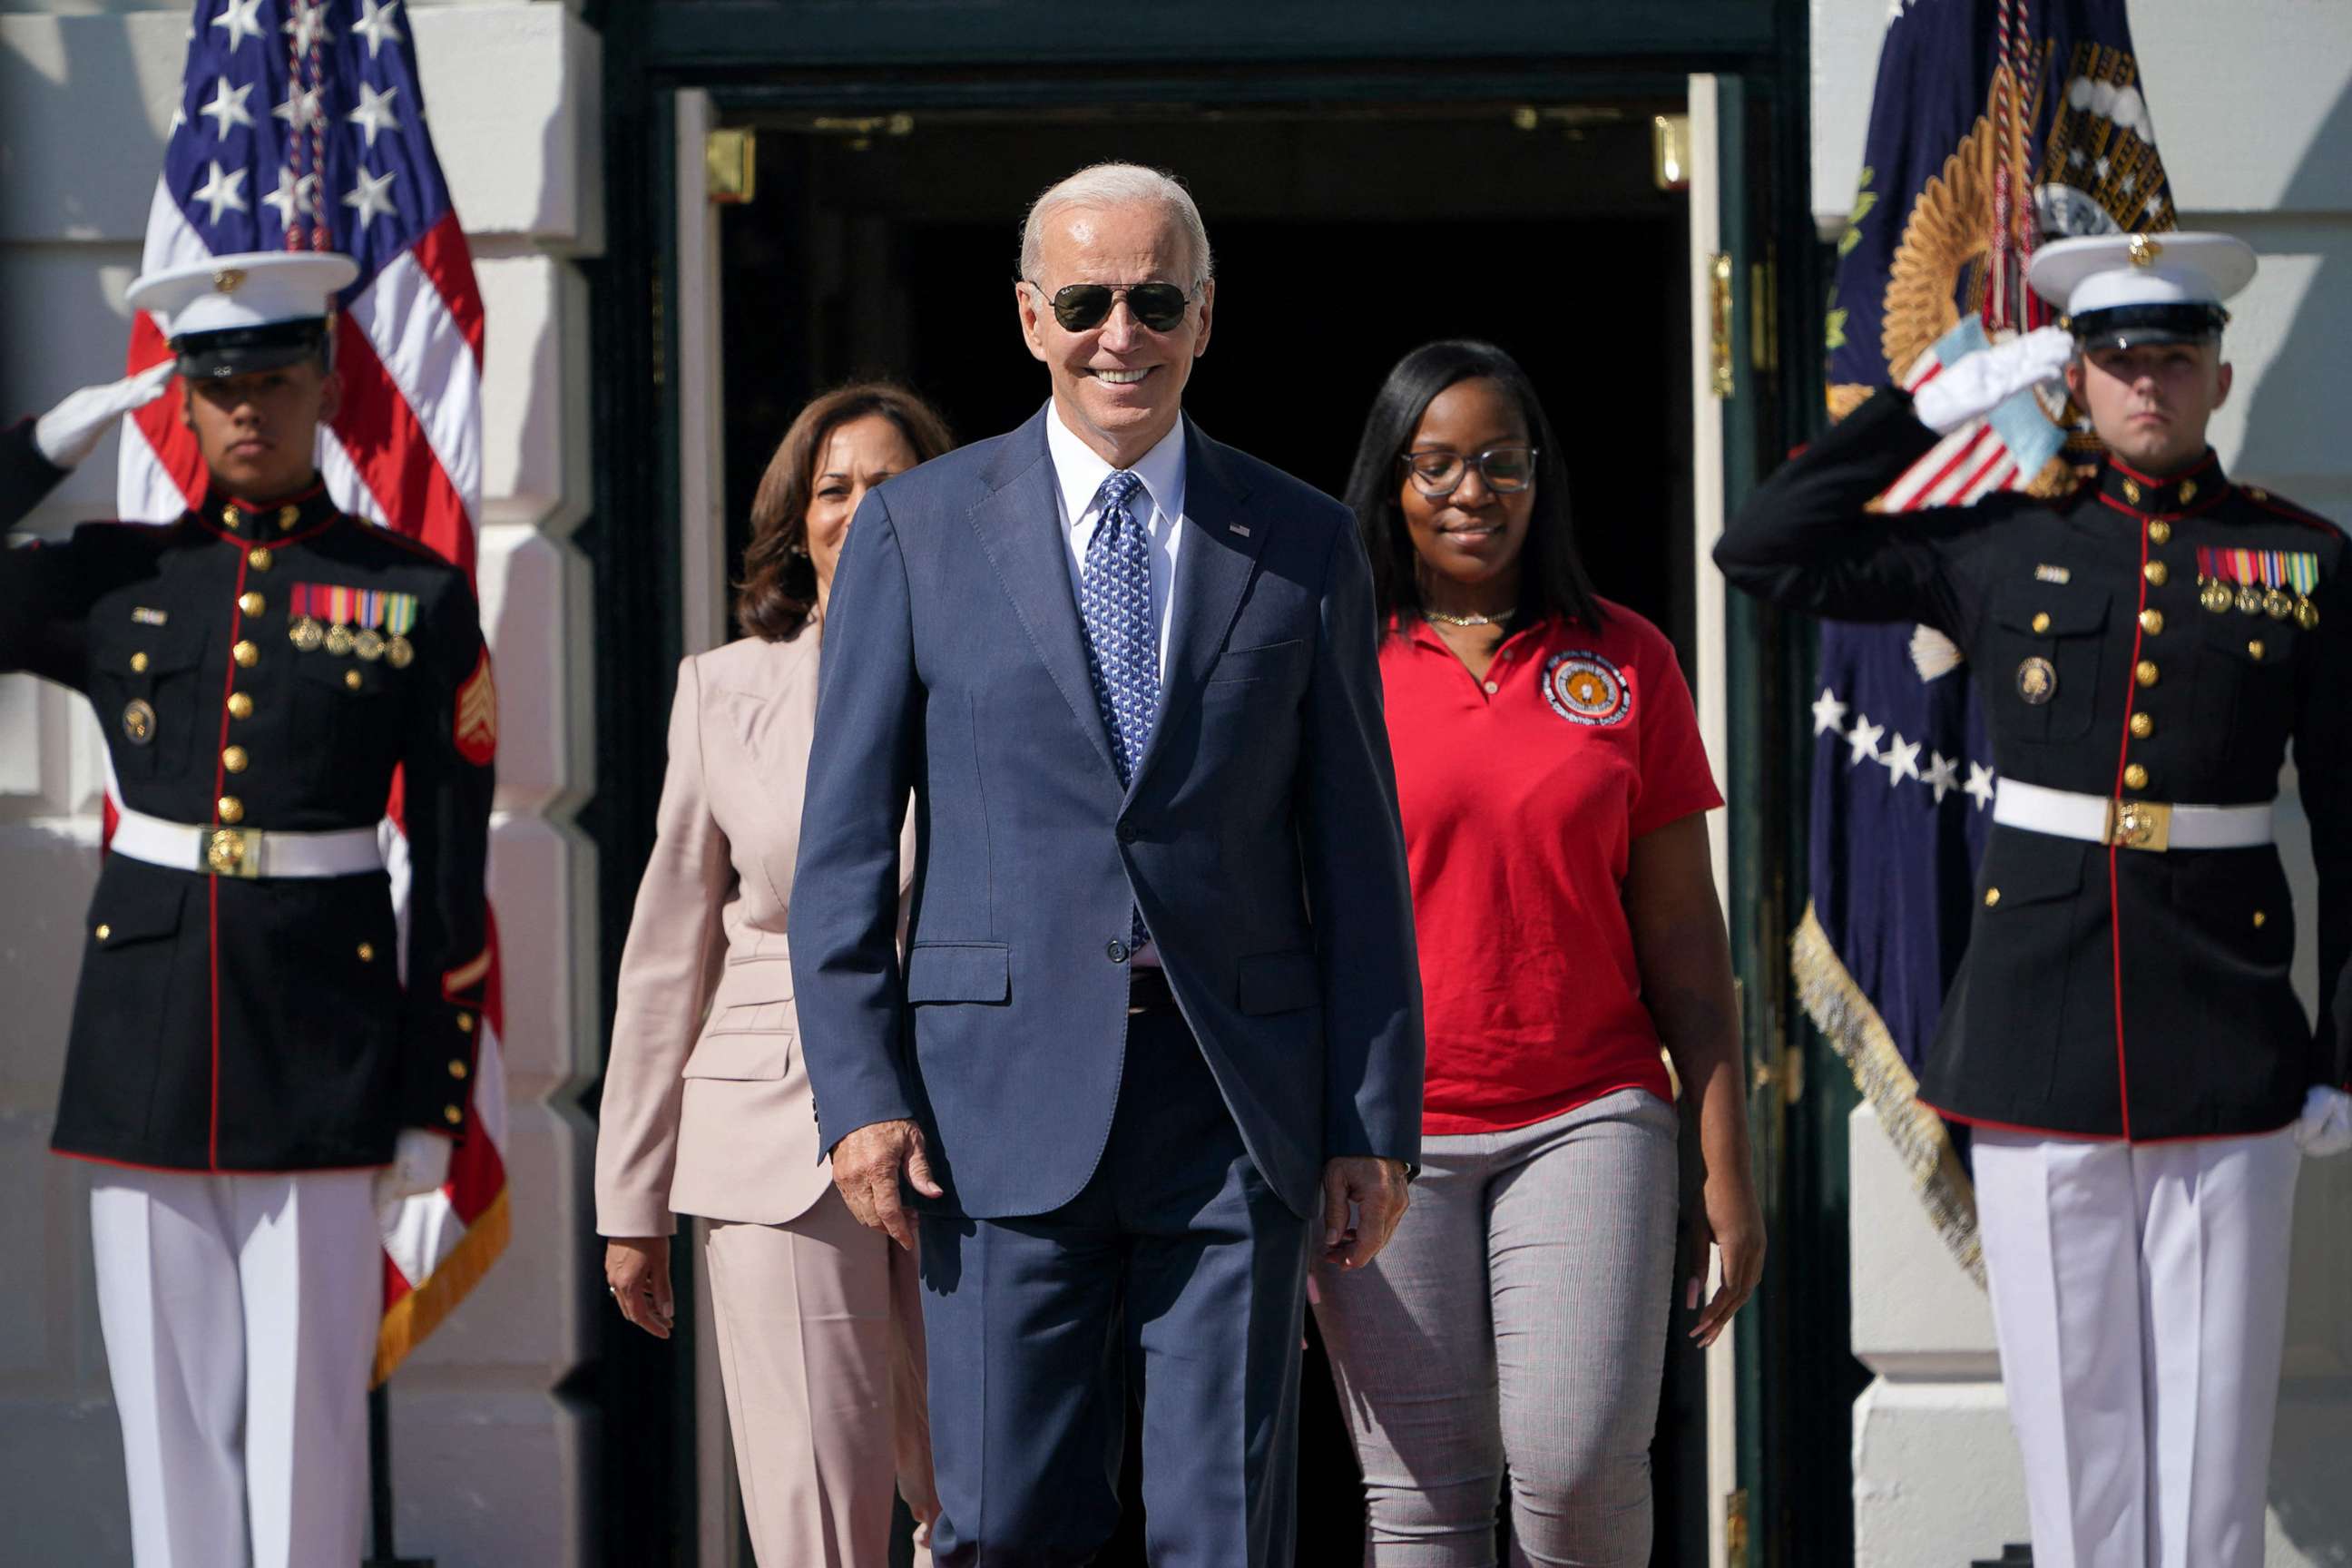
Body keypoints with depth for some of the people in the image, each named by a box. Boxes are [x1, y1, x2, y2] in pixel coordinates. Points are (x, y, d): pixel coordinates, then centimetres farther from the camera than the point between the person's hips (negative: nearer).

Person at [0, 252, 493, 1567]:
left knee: (307, 1407, -1)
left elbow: (452, 878, 2)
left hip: (323, 1027, -2)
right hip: (145, 1033, 2)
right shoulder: (117, 580, 8)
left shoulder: (416, 599, 2)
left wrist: (434, 1102, -2)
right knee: (170, 1407, 5)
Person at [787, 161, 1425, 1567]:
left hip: (1238, 1100, 1)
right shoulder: (918, 531, 6)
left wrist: (1376, 1122, 4)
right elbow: (847, 836, 5)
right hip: (1010, 1095, -1)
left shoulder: (1306, 545, 9)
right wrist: (861, 1087, -4)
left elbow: (1357, 853, 9)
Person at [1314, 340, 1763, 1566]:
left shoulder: (1623, 661, 8)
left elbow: (1682, 931, 9)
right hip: (1385, 1137, 0)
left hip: (1589, 1119, 1)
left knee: (1578, 1461, -14)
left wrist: (1727, 1164, 4)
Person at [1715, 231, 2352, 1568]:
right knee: (2073, 1410, 5)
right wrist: (1930, 409, 4)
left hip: (2227, 1042, -1)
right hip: (2039, 1037, 1)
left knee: (2213, 1411, 1)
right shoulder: (2005, 548, 7)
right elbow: (1766, 553, 7)